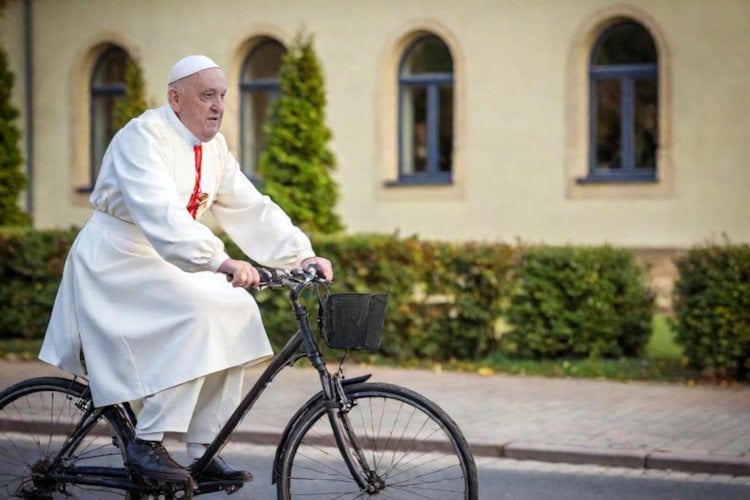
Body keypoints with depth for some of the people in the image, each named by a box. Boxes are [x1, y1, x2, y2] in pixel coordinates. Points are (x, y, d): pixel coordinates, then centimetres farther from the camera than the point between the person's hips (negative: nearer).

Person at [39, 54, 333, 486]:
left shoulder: (215, 147, 8)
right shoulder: (143, 138, -19)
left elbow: (253, 209, 4)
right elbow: (161, 215, -34)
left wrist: (302, 255, -10)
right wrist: (221, 261, -45)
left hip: (164, 264, 8)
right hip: (117, 260, -8)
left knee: (235, 312, -8)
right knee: (196, 314, -27)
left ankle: (203, 449, -3)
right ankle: (146, 444, -21)